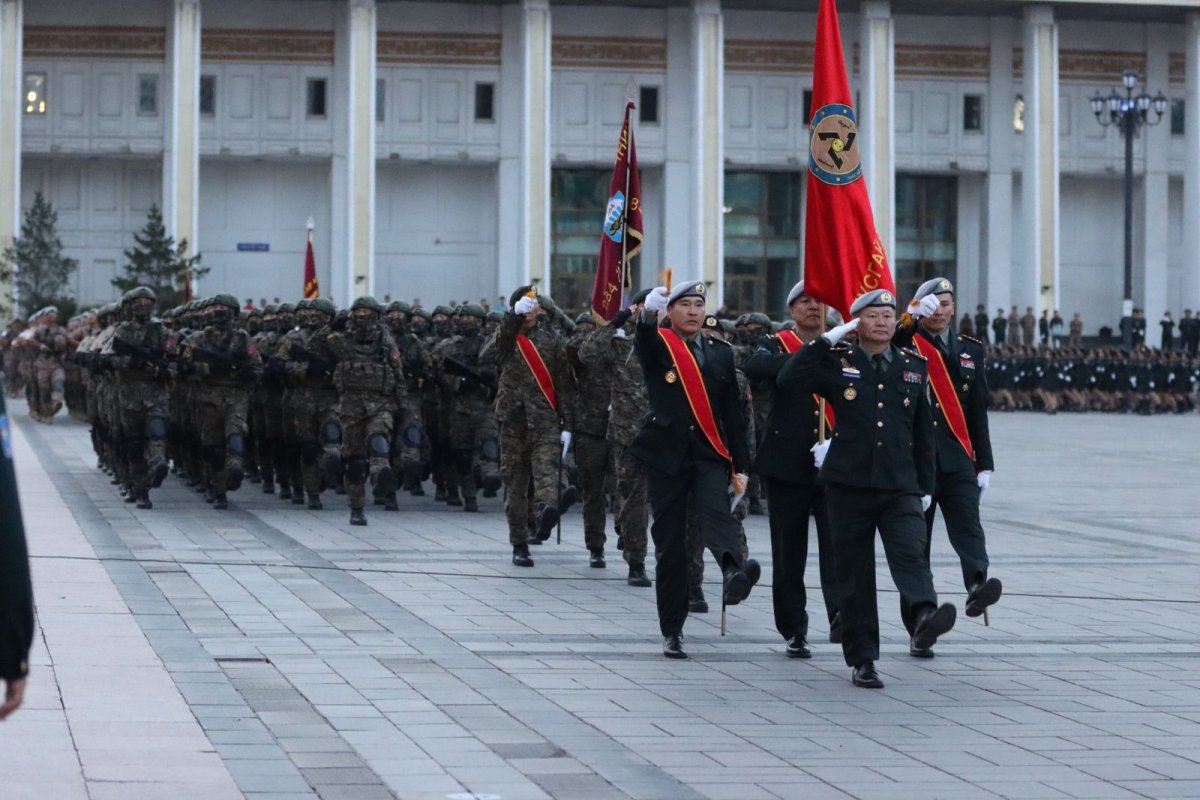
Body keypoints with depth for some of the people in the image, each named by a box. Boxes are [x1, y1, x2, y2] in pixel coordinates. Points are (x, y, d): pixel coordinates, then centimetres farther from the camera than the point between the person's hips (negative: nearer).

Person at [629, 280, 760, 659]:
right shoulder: (657, 347, 4)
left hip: (710, 456, 1)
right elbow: (643, 341, -22)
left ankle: (735, 572, -56)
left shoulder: (721, 353, 13)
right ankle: (672, 631, 11)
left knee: (717, 513, -27)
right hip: (666, 454, -1)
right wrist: (649, 312, -45)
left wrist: (740, 466, 10)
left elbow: (732, 412, 14)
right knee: (669, 545, 3)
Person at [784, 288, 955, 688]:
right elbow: (787, 381, -12)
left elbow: (923, 432, 14)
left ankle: (924, 616, -44)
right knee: (854, 573, 3)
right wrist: (826, 340, -12)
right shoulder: (838, 363, 3)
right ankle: (862, 660, 8)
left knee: (910, 553, -22)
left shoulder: (914, 367, 10)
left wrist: (926, 486, 12)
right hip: (849, 485, -1)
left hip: (900, 488, 1)